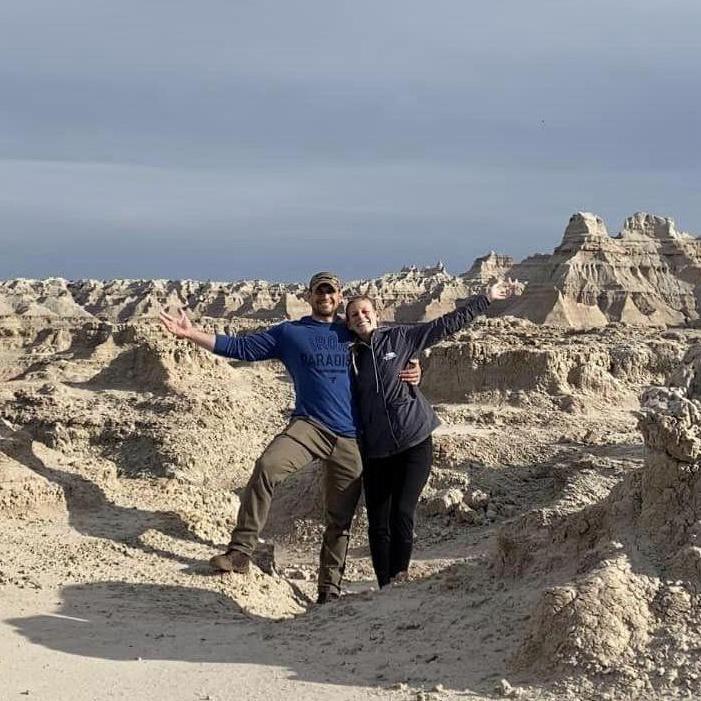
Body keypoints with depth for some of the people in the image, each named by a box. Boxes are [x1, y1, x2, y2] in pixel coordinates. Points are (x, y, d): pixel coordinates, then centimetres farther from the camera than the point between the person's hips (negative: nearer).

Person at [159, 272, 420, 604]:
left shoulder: (355, 335, 15)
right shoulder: (289, 333, 10)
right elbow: (240, 346, 5)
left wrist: (410, 372, 3)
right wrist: (191, 334, -3)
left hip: (351, 439, 2)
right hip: (309, 425, -2)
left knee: (339, 518, 5)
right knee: (267, 467, -29)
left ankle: (329, 587, 17)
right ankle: (241, 550, -26)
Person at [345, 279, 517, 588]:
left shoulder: (399, 338, 3)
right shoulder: (350, 358, 9)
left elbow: (446, 324, 3)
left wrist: (486, 298, 2)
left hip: (415, 441, -2)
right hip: (375, 450, 2)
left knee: (402, 513, -14)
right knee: (378, 523, -1)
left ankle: (400, 578, -1)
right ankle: (385, 587, 7)